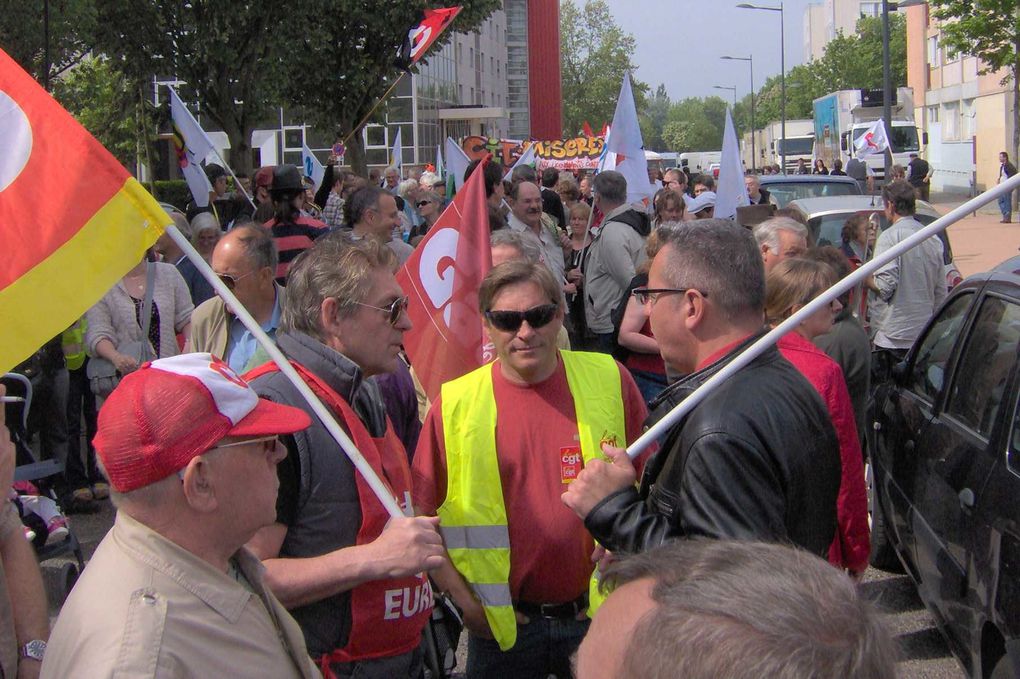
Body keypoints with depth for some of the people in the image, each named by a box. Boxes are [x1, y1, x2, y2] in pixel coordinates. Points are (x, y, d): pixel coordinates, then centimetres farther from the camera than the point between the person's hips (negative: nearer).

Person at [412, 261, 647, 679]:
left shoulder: (609, 381, -2)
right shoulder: (455, 405, -5)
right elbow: (421, 518, -1)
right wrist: (467, 602, -6)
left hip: (601, 615, 1)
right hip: (503, 628, -1)